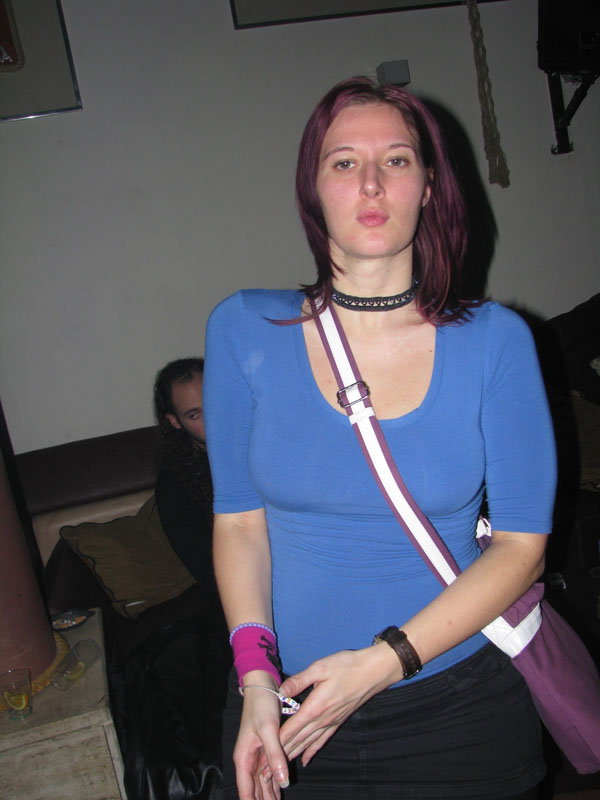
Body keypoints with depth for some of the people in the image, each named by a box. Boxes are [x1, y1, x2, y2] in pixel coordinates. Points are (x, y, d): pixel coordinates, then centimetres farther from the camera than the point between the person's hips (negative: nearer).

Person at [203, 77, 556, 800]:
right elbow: (239, 521, -4)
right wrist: (255, 675, -16)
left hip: (458, 707, 0)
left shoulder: (494, 340, -9)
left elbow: (521, 542, -9)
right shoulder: (243, 331, -7)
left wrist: (384, 660, -17)